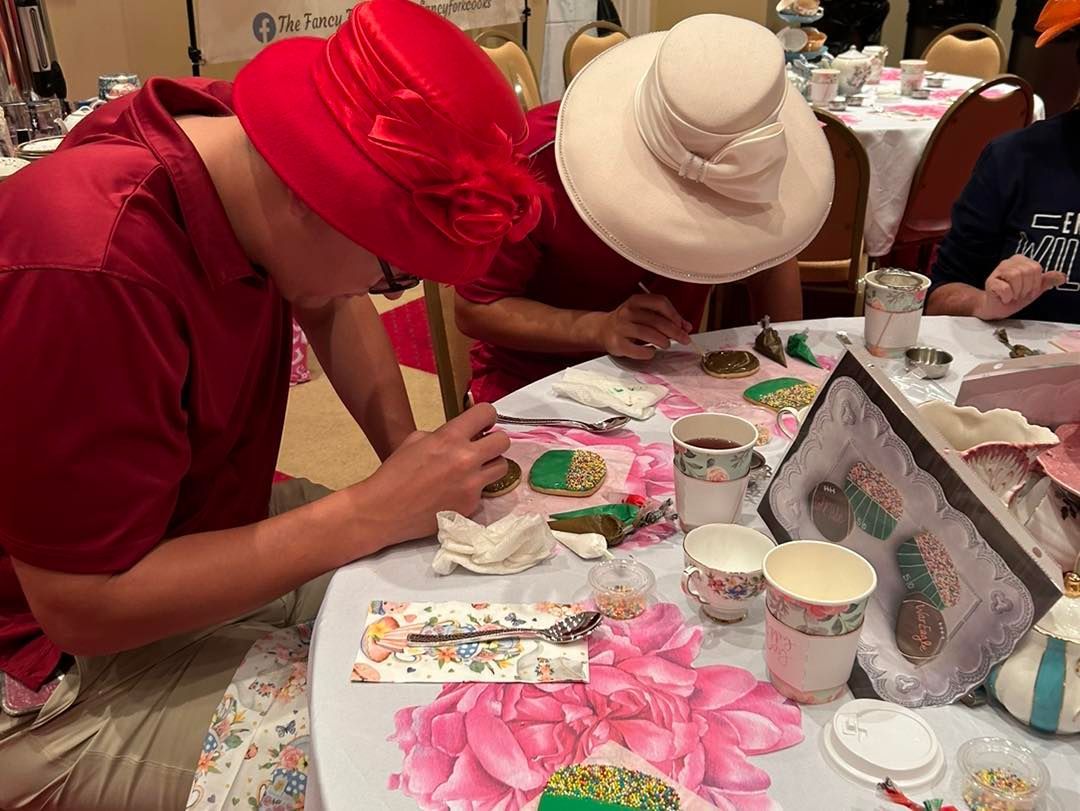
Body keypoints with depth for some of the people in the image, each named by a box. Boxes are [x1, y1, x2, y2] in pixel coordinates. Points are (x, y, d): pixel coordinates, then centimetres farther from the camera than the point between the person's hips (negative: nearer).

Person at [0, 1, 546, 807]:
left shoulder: (227, 132, -9)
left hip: (215, 535, 8)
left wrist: (404, 447, -6)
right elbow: (85, 609, -28)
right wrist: (376, 513, -27)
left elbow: (331, 303, 9)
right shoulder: (86, 278, -34)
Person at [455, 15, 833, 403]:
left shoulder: (749, 153, -14)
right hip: (537, 383, -3)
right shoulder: (538, 156, -27)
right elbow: (475, 308, -18)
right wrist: (599, 328, -33)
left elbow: (771, 251, 5)